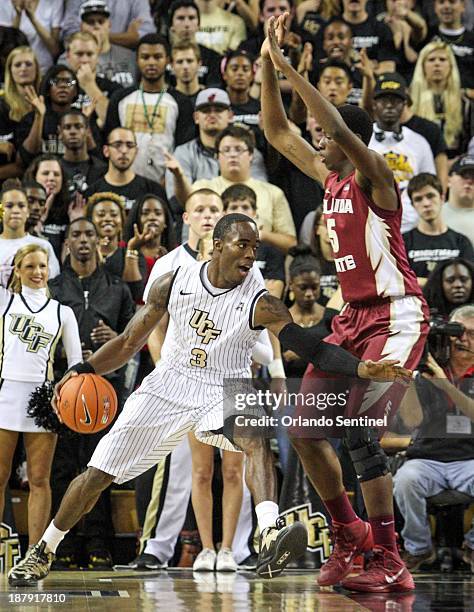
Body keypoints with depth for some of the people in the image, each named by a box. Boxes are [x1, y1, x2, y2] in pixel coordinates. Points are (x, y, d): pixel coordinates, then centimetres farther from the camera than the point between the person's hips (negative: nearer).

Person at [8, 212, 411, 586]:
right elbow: (131, 341, 3)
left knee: (255, 438, -37)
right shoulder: (174, 283, -8)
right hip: (169, 385, 3)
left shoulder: (260, 303, -17)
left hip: (223, 392, -2)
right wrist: (84, 370, -10)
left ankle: (270, 540, -54)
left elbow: (313, 348, -25)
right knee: (99, 473, 2)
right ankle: (43, 551, 23)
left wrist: (363, 368, -40)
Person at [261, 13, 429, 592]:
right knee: (304, 431, 6)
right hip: (352, 316, 9)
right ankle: (349, 534, 22)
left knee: (359, 433, -18)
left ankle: (390, 564, -13)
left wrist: (289, 67, -28)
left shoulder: (373, 175, -12)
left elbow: (342, 130, -30)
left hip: (395, 316, -9)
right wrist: (267, 65, 5)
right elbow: (277, 131, 16)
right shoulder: (329, 178, 11)